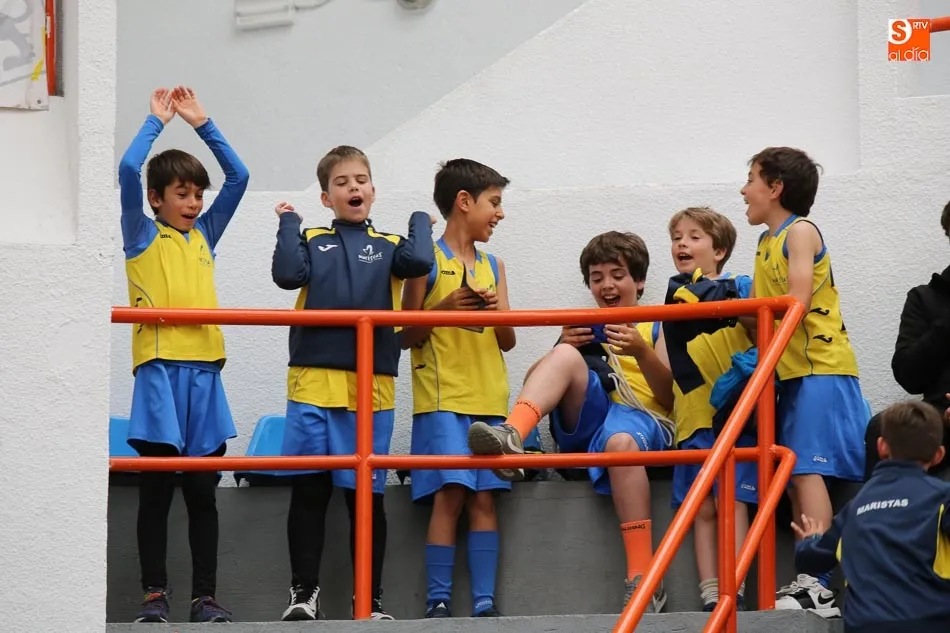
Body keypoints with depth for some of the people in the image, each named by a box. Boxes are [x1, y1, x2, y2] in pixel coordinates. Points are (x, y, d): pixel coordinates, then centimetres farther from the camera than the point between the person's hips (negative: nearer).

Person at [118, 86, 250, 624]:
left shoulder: (205, 236, 16)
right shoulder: (143, 236, 4)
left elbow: (239, 176, 14)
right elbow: (129, 170, -10)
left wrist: (202, 124, 11)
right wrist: (157, 122, 1)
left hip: (204, 368, 4)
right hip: (160, 368, -4)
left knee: (203, 492, 5)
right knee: (157, 491, -1)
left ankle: (206, 597, 7)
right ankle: (155, 595, 2)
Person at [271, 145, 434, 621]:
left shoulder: (389, 246, 14)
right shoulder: (311, 242, 12)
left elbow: (419, 262, -8)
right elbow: (288, 275, -7)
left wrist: (420, 221, 8)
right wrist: (288, 224, 4)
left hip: (371, 385, 0)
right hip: (313, 381, 0)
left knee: (366, 493, 4)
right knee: (308, 489, 0)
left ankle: (370, 600, 11)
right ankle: (304, 592, 8)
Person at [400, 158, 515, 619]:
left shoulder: (493, 266, 16)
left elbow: (507, 342, 16)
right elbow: (406, 336, -2)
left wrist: (498, 312, -4)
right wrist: (445, 308, -16)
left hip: (489, 399, 5)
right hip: (442, 398, -5)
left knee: (484, 497, 0)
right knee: (449, 494, -12)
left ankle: (485, 603, 0)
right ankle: (438, 602, -9)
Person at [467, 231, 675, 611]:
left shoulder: (656, 329, 19)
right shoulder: (583, 328, 27)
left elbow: (672, 398, 6)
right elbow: (535, 384, 16)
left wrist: (642, 352, -10)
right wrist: (564, 346, -2)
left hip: (643, 420, -3)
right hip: (586, 424, 3)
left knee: (620, 441, -40)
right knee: (565, 356, -24)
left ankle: (642, 581, -45)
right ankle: (511, 437, -50)